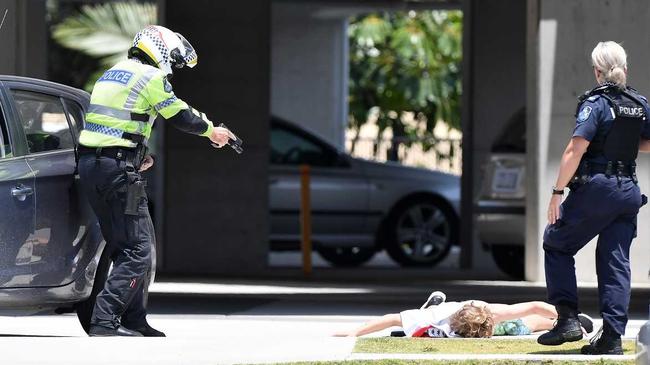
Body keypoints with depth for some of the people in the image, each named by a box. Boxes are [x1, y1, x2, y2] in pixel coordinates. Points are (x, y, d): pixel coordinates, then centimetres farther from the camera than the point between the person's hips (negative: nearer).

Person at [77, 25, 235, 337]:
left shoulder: (113, 74, 23)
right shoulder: (150, 76, -4)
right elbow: (180, 115, 1)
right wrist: (211, 130, 18)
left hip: (89, 165, 9)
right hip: (117, 168, -9)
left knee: (126, 245, 16)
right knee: (137, 249, -9)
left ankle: (134, 321, 19)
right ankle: (104, 320, -18)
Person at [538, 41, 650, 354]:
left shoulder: (596, 103, -11)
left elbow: (576, 149, -18)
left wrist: (557, 192, -16)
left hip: (595, 189, -6)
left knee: (557, 244, 10)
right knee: (616, 262, 7)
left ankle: (567, 319, 0)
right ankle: (612, 336, 1)